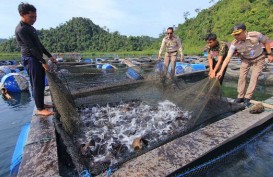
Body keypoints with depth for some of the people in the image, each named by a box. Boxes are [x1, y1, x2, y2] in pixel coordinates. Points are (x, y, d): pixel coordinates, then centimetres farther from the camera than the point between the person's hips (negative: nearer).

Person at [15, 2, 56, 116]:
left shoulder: (30, 27, 17)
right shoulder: (21, 29, -14)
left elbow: (38, 44, 20)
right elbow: (31, 47, -18)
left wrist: (49, 56, 17)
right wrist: (43, 62, -18)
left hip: (37, 59, 10)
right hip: (30, 59, -9)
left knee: (41, 84, 12)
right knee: (37, 85, -7)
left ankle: (41, 104, 23)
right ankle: (40, 109, 0)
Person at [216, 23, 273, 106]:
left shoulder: (256, 35, -30)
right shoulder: (234, 43, -26)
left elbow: (266, 41, -9)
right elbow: (228, 58, -28)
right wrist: (221, 71, -34)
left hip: (259, 58, -1)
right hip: (246, 59, 2)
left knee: (254, 77, -8)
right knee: (242, 76, -6)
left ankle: (247, 98, -2)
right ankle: (240, 97, 7)